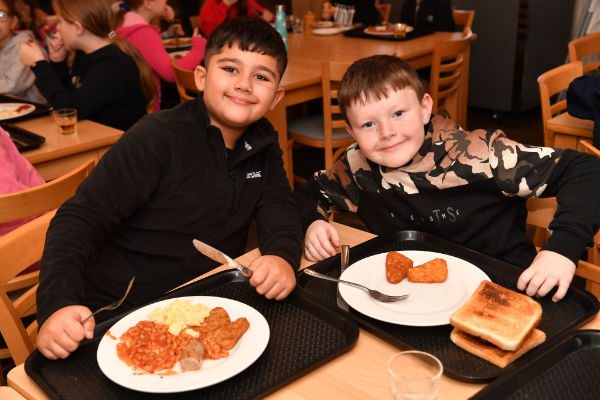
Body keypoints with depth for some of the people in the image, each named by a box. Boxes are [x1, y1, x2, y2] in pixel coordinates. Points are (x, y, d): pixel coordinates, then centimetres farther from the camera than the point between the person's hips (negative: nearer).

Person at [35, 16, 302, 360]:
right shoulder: (159, 138, -16)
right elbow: (83, 218, -19)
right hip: (121, 315, -4)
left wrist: (283, 255, -26)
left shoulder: (263, 143, 3)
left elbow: (278, 206, -2)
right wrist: (58, 303, -33)